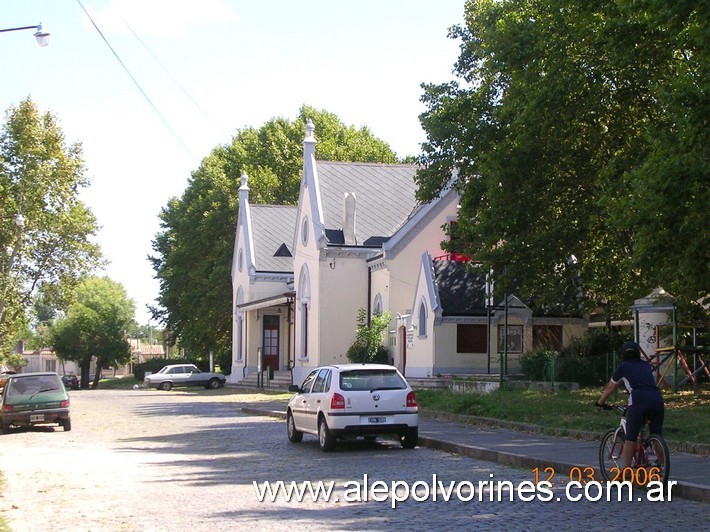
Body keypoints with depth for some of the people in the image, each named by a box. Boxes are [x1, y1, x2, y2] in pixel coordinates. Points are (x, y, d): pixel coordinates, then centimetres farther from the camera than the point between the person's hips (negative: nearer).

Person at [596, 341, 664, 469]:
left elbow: (610, 389, 29)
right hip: (657, 398, 4)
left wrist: (600, 403, 44)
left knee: (630, 438, 2)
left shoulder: (623, 367, 18)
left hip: (638, 400, -4)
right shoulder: (646, 365, 29)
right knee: (656, 436, 14)